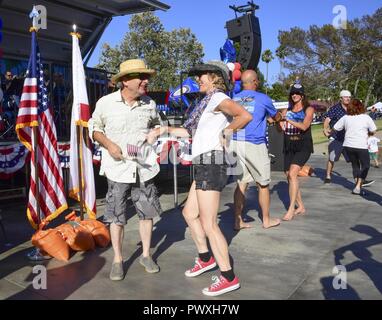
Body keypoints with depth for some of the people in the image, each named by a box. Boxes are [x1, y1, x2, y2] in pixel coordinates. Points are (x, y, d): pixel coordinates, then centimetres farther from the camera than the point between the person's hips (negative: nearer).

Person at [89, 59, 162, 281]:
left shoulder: (149, 104, 1)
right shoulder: (106, 103, -7)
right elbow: (94, 128, 5)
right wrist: (109, 144, -11)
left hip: (144, 166, 3)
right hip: (118, 167, -2)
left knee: (147, 212, 9)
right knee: (116, 215, 4)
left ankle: (146, 255, 28)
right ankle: (118, 260, 22)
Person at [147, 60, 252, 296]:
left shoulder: (218, 97, -9)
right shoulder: (208, 102, 20)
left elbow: (246, 116, -26)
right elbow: (190, 131, 22)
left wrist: (226, 131, -12)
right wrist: (165, 130, 16)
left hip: (210, 163, -10)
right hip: (205, 164, 10)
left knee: (209, 224, -7)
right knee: (190, 213, 20)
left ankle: (229, 278, 3)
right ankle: (206, 258, 33)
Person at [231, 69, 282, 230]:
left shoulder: (234, 99, 11)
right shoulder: (263, 98, -1)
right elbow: (276, 117, 16)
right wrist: (281, 115, 39)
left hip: (236, 143, 5)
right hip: (254, 145, -4)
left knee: (241, 183, 10)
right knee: (263, 184, 10)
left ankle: (238, 221, 10)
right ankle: (266, 220, 22)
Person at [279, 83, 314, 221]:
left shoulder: (308, 109, 1)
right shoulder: (287, 111, 13)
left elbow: (304, 126, -15)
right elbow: (281, 129, 3)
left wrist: (288, 120, -24)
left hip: (303, 146, -5)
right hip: (288, 146, 5)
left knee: (292, 173, -21)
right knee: (289, 176, 6)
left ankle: (291, 209, -18)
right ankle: (301, 207, 22)